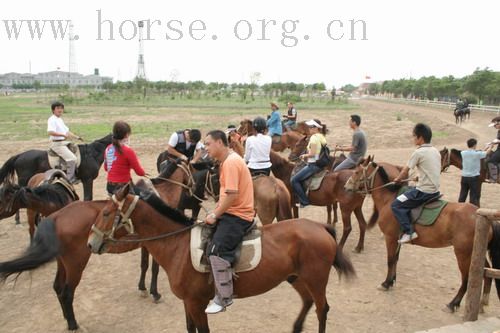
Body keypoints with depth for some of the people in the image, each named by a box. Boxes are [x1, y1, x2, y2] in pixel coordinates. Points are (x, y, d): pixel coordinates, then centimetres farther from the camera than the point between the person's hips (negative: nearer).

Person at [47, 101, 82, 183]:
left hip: (64, 142, 10)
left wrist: (76, 137, 15)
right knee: (72, 158, -23)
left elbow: (67, 131, 24)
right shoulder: (52, 120, -11)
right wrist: (63, 135, -32)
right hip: (57, 144, -10)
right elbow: (50, 132, -25)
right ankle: (70, 180, -17)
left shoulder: (60, 119, 18)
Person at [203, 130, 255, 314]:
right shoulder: (228, 160, 14)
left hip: (237, 216, -11)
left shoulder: (231, 162, -18)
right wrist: (216, 211, 8)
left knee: (217, 251, -22)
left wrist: (215, 215, -16)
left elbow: (232, 195, -25)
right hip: (231, 212, 11)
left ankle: (224, 298, -10)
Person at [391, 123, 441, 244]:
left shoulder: (419, 152, -13)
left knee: (396, 205, -6)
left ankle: (408, 232, -13)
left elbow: (405, 171, -5)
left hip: (424, 191, -9)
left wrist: (397, 179, 12)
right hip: (435, 190, 9)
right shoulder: (436, 151, 11)